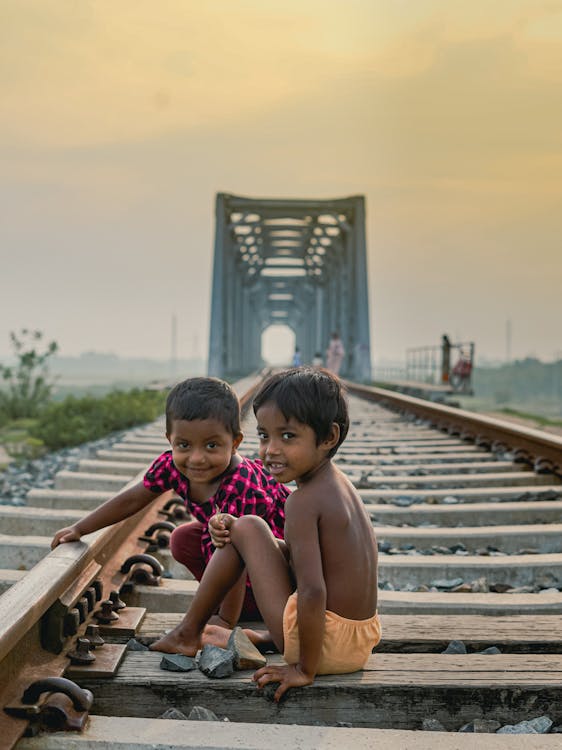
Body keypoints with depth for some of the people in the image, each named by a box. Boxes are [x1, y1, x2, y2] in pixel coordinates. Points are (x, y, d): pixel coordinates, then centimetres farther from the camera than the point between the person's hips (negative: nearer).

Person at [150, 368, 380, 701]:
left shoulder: (304, 500, -20)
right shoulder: (339, 483, 7)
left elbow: (313, 591, -27)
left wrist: (306, 668, -17)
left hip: (328, 645, -9)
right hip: (364, 641, 9)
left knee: (247, 527, 1)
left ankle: (188, 633, 14)